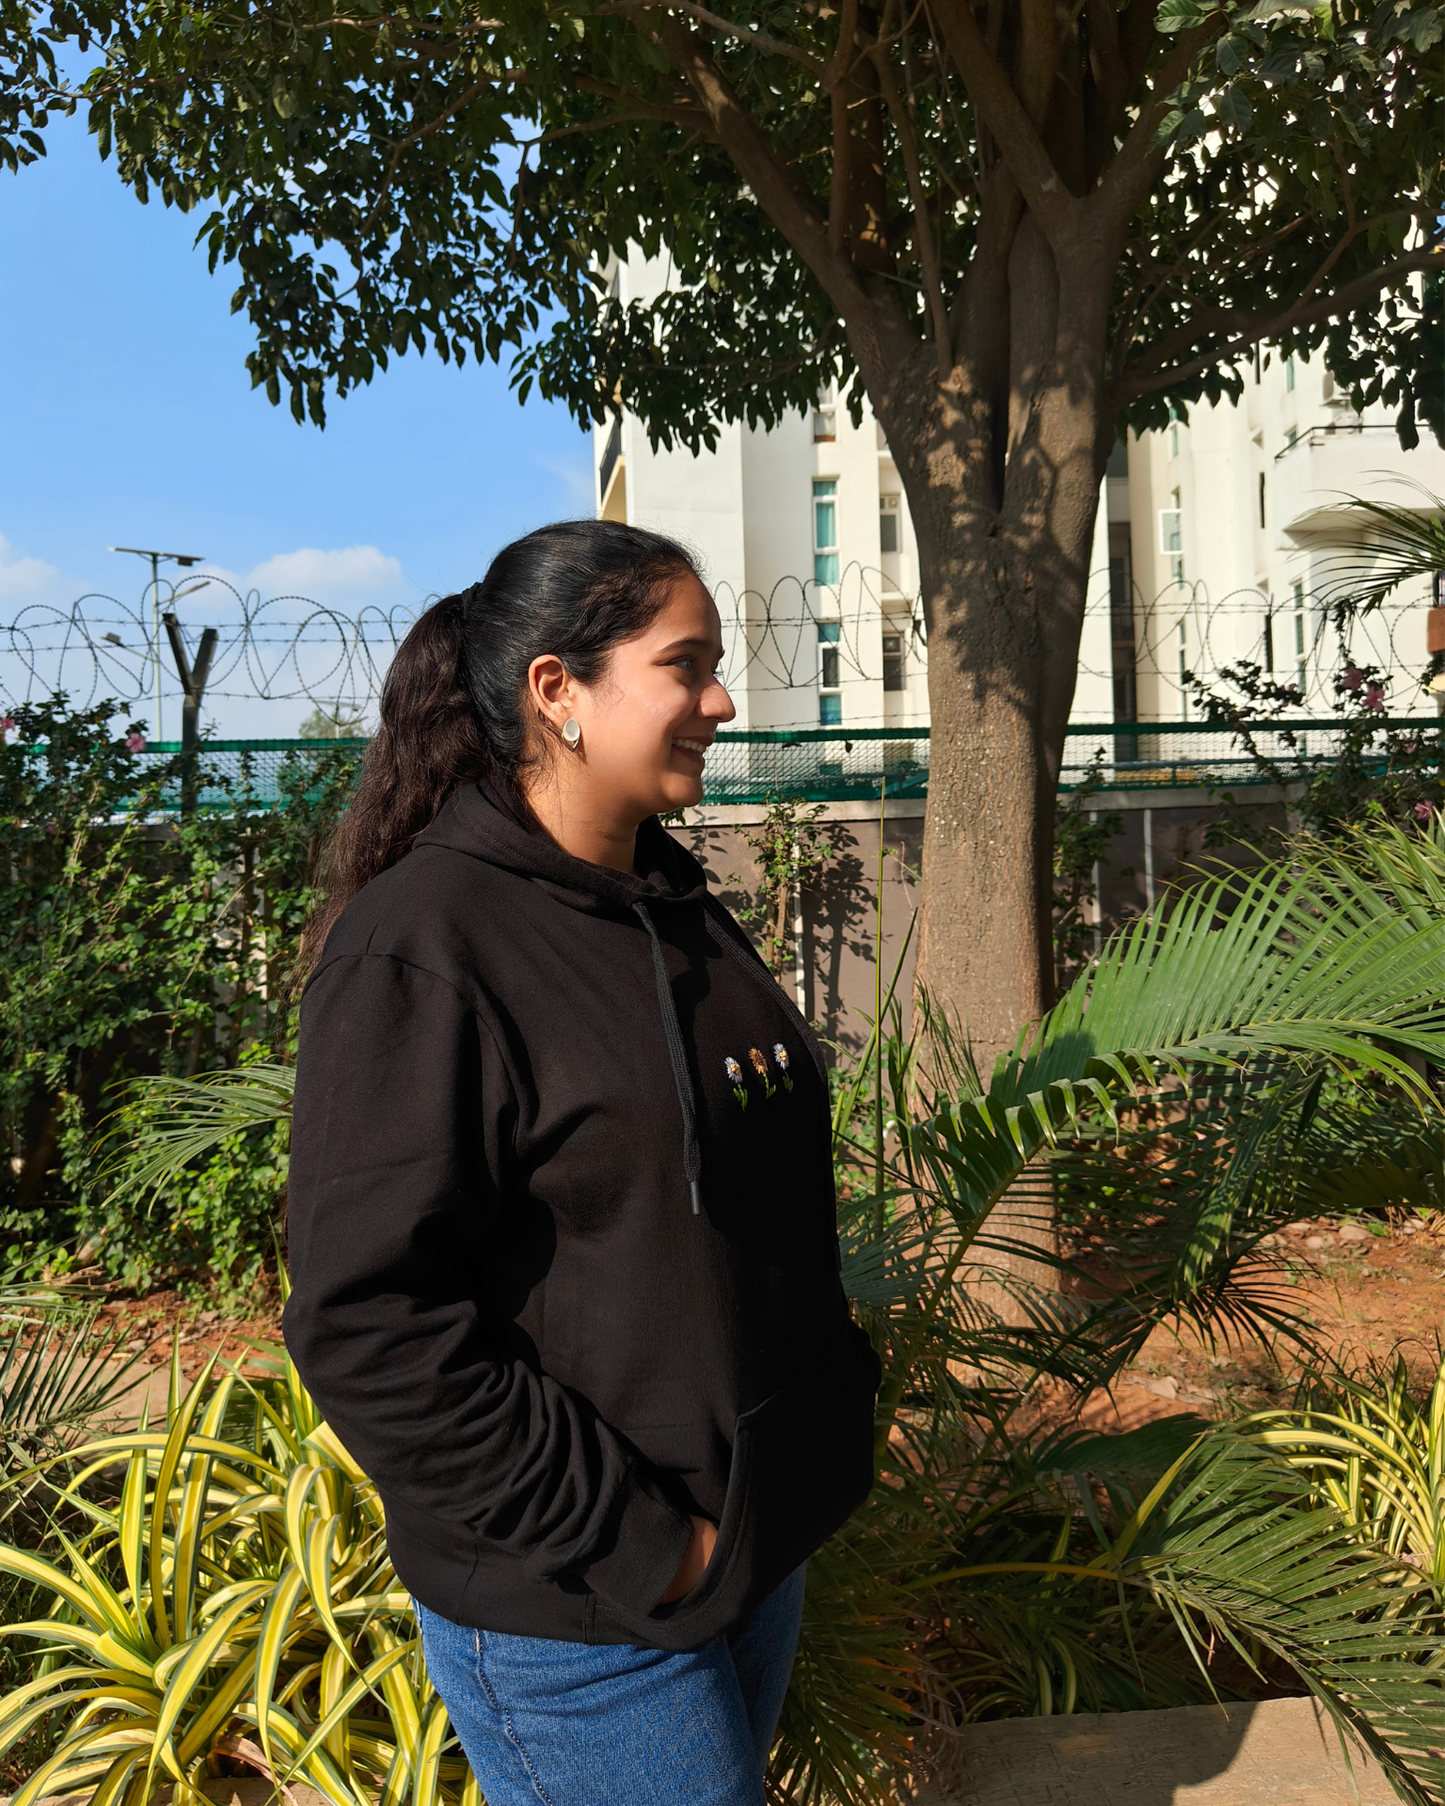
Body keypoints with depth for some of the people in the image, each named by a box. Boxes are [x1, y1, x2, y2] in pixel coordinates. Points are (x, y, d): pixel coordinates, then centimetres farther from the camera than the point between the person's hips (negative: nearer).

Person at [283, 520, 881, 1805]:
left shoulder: (676, 909, 5)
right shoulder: (420, 943, -20)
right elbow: (370, 1325, -23)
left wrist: (835, 1395, 10)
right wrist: (629, 1539, -19)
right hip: (576, 1619, -7)